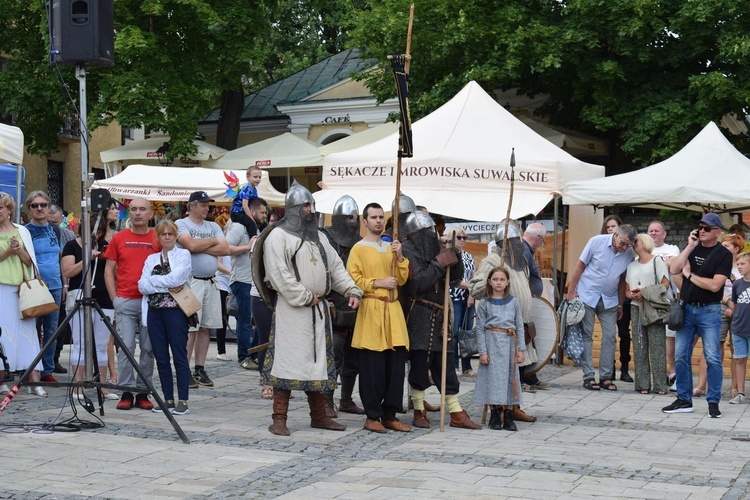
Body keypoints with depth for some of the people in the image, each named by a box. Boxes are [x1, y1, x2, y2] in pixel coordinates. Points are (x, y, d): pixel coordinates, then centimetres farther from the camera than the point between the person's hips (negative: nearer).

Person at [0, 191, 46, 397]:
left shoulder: (22, 231, 12)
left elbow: (29, 261, 9)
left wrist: (19, 250, -8)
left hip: (21, 288, 2)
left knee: (28, 331, -3)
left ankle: (34, 380, -4)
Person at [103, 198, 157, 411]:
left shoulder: (158, 239, 4)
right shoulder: (119, 238, 6)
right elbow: (109, 270, 8)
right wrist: (114, 298, 0)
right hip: (125, 301, 0)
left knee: (148, 348, 5)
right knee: (126, 347, -4)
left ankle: (143, 392, 13)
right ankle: (126, 392, 3)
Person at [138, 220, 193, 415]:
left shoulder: (183, 255, 3)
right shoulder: (151, 259, 15)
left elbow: (176, 278, -13)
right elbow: (142, 286, 2)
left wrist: (153, 280, -3)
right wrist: (167, 286, -9)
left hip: (175, 310, -5)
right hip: (155, 311, 5)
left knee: (179, 357, -3)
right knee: (161, 358, 6)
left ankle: (183, 401, 0)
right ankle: (168, 400, 13)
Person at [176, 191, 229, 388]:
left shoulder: (213, 226, 16)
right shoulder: (181, 224, 0)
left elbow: (226, 249, 2)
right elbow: (191, 245, -17)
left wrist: (201, 247, -8)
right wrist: (213, 241, -1)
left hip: (211, 281, 6)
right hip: (192, 282, -6)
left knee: (205, 328, 8)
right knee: (190, 329, -7)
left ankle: (200, 369, 14)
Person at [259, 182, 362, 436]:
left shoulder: (318, 237, 18)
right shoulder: (278, 236, -6)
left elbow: (336, 267, 17)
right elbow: (280, 274, -15)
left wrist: (352, 290, 2)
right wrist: (305, 298, -14)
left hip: (318, 309, 7)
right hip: (291, 309, -7)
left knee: (317, 361, 11)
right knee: (287, 361, -7)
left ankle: (319, 415, 20)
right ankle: (279, 419, -1)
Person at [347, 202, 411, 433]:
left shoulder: (391, 247, 18)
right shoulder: (359, 249, 1)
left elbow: (401, 280, 14)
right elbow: (353, 279, -7)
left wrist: (399, 257, -1)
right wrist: (378, 283, -13)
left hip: (393, 310, 6)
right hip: (371, 310, -5)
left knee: (396, 365, 2)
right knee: (372, 367, -6)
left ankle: (389, 415, 9)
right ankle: (372, 416, 2)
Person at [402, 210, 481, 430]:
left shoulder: (437, 248, 13)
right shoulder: (408, 251, -7)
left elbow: (457, 276, 12)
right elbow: (418, 282, -18)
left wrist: (454, 256, -5)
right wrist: (439, 263, -15)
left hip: (439, 315, 6)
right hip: (419, 315, -6)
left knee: (445, 363, 7)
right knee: (419, 363, -2)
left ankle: (456, 414, 10)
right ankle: (419, 412, 9)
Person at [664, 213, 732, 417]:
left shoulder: (724, 255, -6)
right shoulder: (693, 247, 9)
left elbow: (715, 285, -16)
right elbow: (674, 270, -5)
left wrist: (689, 275, -7)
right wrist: (690, 247, -8)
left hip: (709, 310, -5)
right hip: (687, 308, 5)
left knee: (712, 358, -6)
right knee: (681, 356, 6)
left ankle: (713, 402, 2)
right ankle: (684, 400, 16)